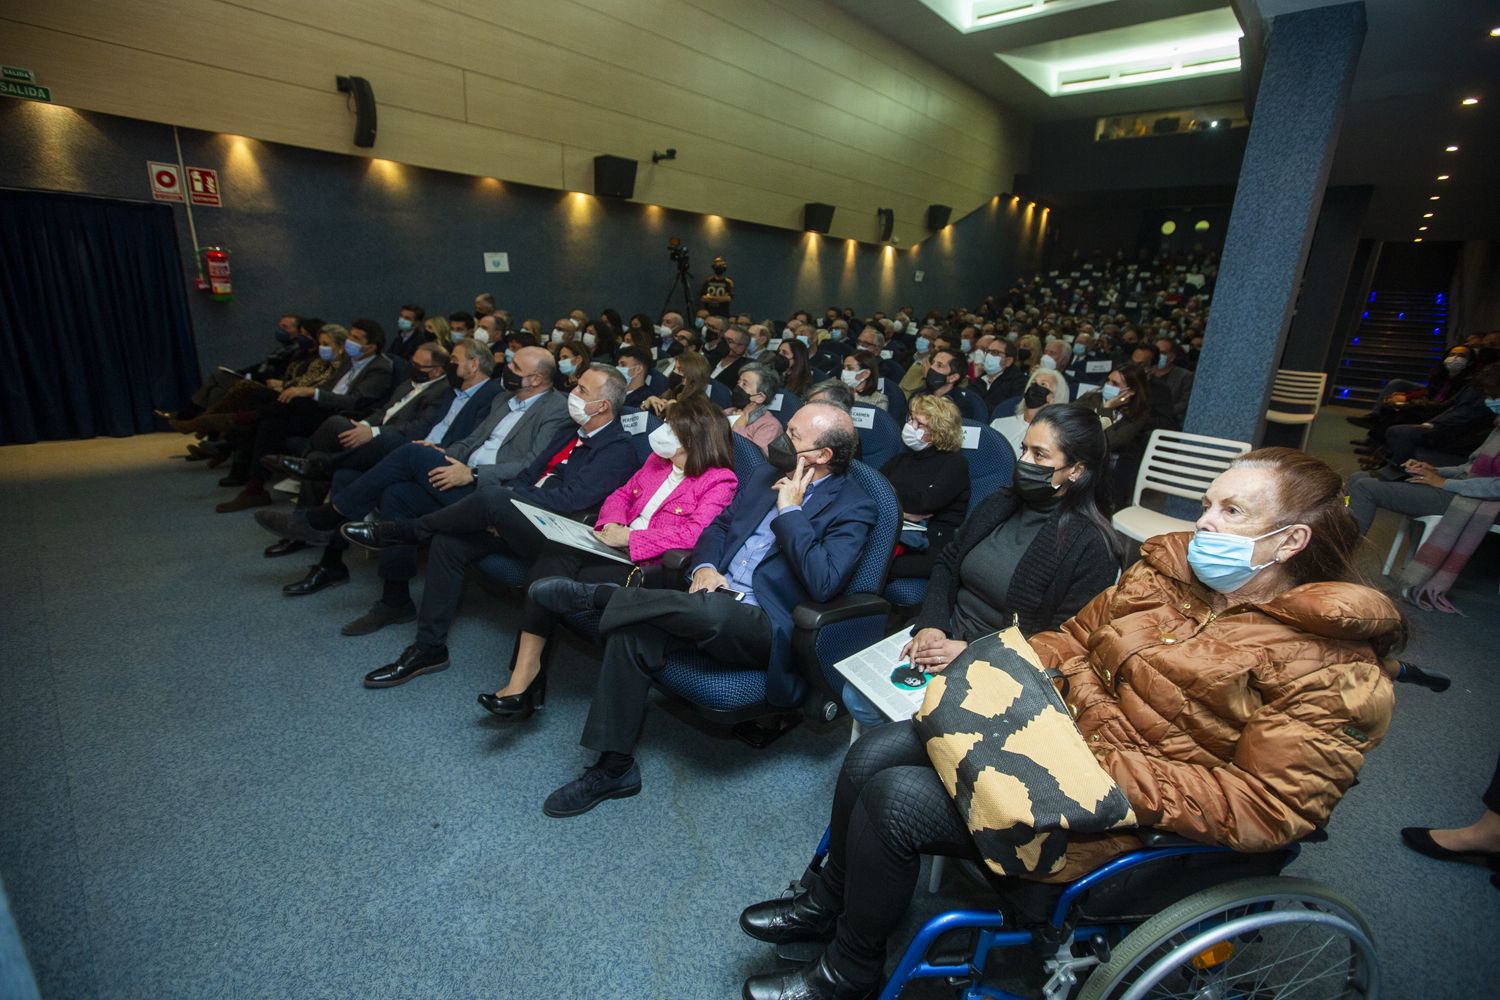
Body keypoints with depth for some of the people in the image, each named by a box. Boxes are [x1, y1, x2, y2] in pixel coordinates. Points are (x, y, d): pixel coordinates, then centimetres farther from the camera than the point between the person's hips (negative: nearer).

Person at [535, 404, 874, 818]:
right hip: (714, 596, 7)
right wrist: (704, 567, -2)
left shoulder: (853, 508, -6)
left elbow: (824, 583, -20)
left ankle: (595, 595, -11)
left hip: (764, 626, -6)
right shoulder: (768, 475, 15)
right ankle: (614, 767, -3)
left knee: (711, 609, -37)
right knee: (633, 633, -18)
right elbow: (718, 525, 19)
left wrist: (789, 511, -17)